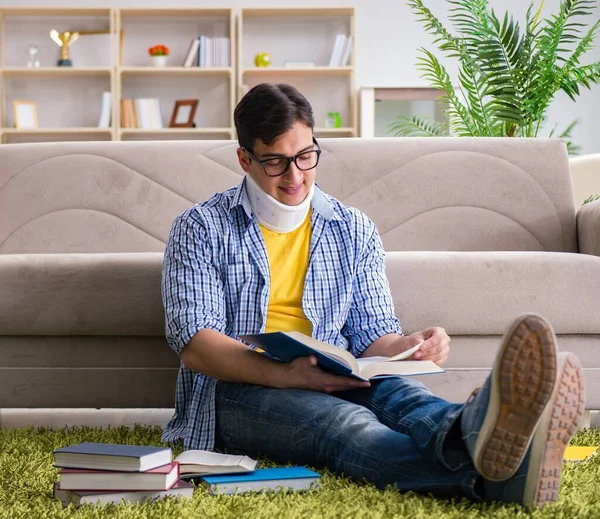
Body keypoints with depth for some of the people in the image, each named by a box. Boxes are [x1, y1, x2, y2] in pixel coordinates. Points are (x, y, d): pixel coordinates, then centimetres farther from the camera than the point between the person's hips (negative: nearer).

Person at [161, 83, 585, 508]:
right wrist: (287, 374, -25)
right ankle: (487, 475, -67)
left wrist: (409, 346, -14)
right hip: (238, 391, -4)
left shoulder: (354, 230, 15)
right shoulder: (201, 229, 4)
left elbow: (371, 337, 12)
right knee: (345, 423, -37)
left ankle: (472, 431, -70)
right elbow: (194, 345, -8)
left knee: (392, 390, -33)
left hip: (331, 384, 4)